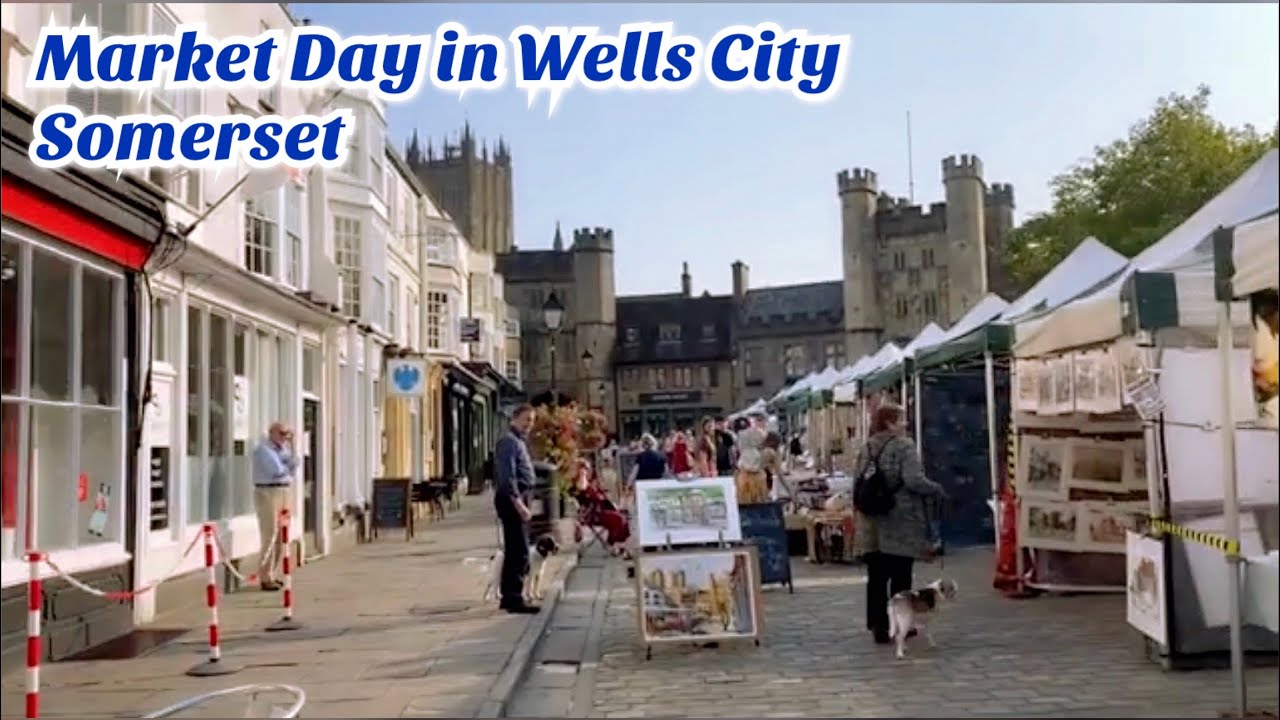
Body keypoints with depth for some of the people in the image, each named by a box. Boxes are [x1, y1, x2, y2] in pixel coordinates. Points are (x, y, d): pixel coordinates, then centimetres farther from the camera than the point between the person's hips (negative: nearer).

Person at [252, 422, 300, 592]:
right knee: (269, 536, -9)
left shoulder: (284, 448, 16)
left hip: (286, 491, 8)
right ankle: (265, 579, -6)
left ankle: (271, 574, 16)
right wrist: (288, 467, 2)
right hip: (268, 492, -8)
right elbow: (277, 469, -19)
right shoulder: (262, 448, -9)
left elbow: (293, 467, 4)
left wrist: (291, 446, -1)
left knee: (282, 536, 7)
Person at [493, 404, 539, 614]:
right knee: (520, 551, -11)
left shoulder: (520, 441, 19)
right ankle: (514, 599, -9)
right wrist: (519, 504, -25)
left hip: (517, 500, 11)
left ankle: (507, 596, 23)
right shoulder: (509, 441, -13)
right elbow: (507, 477, -21)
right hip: (512, 500, -11)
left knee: (513, 550, 15)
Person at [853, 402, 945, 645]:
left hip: (873, 526, 6)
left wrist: (861, 510, 22)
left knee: (877, 577, 9)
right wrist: (937, 490, -3)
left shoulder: (868, 447, 9)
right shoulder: (903, 446, -11)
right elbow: (914, 481, -20)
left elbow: (859, 482, 13)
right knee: (901, 577, 4)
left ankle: (878, 626, 13)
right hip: (901, 525, -6)